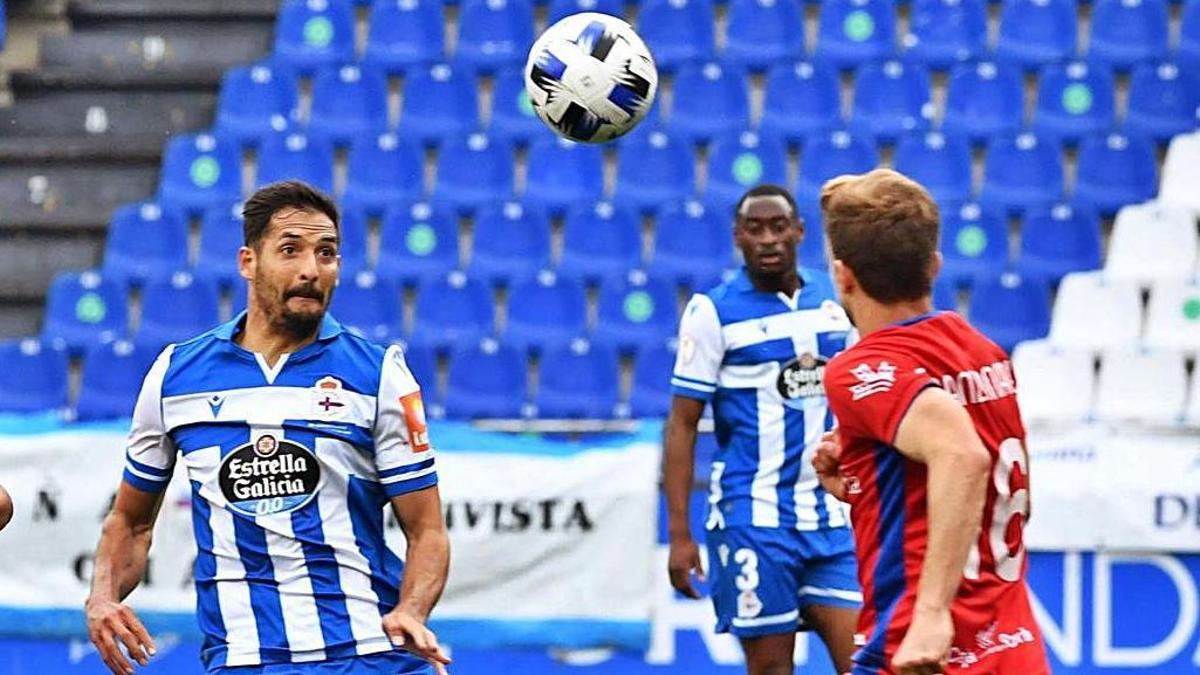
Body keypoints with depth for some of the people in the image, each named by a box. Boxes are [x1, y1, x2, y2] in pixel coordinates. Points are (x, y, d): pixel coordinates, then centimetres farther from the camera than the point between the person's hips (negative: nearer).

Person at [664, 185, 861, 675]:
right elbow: (682, 425, -4)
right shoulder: (713, 312, -3)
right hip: (751, 519, -3)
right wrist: (679, 533, -9)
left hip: (834, 518, 3)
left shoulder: (835, 301, 8)